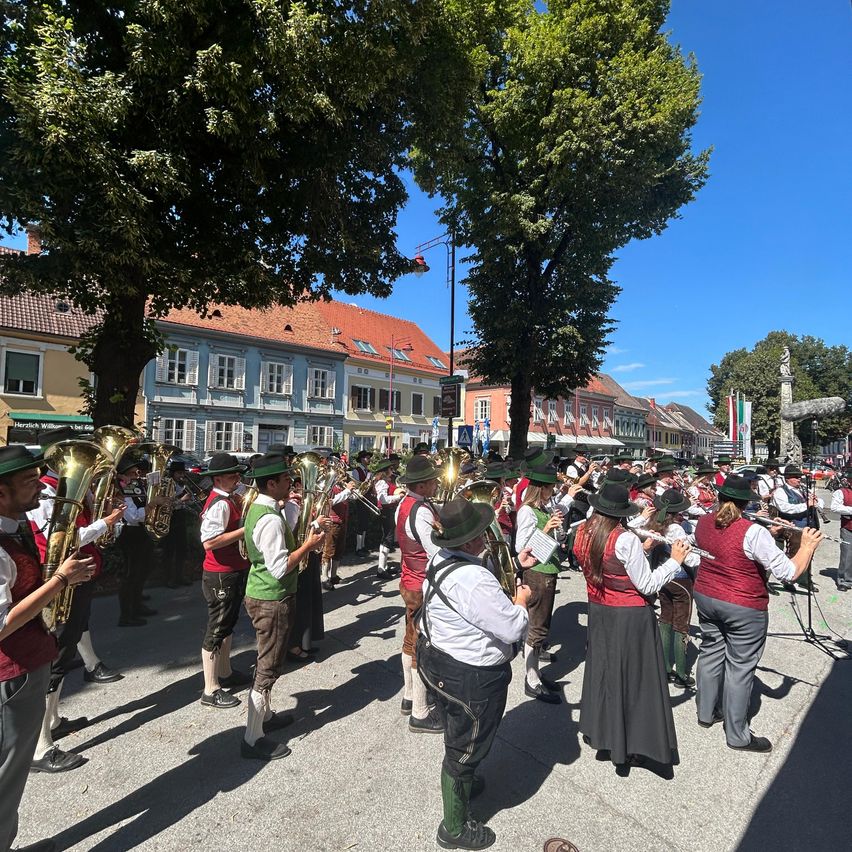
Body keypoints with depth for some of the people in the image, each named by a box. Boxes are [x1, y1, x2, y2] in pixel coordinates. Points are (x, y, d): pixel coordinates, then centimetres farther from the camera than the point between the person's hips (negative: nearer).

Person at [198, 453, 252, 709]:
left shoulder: (227, 499, 8)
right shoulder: (220, 504, -23)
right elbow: (209, 542, -30)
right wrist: (245, 529, -27)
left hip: (233, 572, 10)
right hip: (220, 576, -10)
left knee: (227, 624, 22)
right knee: (216, 630, 2)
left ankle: (224, 673, 39)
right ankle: (211, 690, 15)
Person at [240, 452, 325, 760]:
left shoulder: (257, 507, 5)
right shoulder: (271, 519, -27)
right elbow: (280, 568, -28)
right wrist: (308, 545, -19)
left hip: (260, 594, 10)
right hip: (273, 600, -10)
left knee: (267, 662, 24)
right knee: (268, 668, 4)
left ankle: (265, 715, 42)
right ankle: (253, 740, 17)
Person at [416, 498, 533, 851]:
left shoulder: (440, 558, -5)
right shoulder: (475, 581, -36)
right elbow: (513, 629, -28)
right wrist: (521, 601, -9)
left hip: (439, 662, 9)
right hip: (471, 678, -9)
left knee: (457, 735, 33)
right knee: (466, 747, 14)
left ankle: (461, 782, 60)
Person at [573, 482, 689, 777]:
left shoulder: (582, 535, -5)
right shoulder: (626, 540, -24)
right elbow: (647, 585, -18)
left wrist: (641, 550, 8)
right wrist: (675, 560, -10)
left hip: (599, 613, 6)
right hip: (631, 618, -6)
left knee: (603, 673, 20)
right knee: (636, 680, 9)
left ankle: (602, 736, 35)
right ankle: (629, 750, 20)